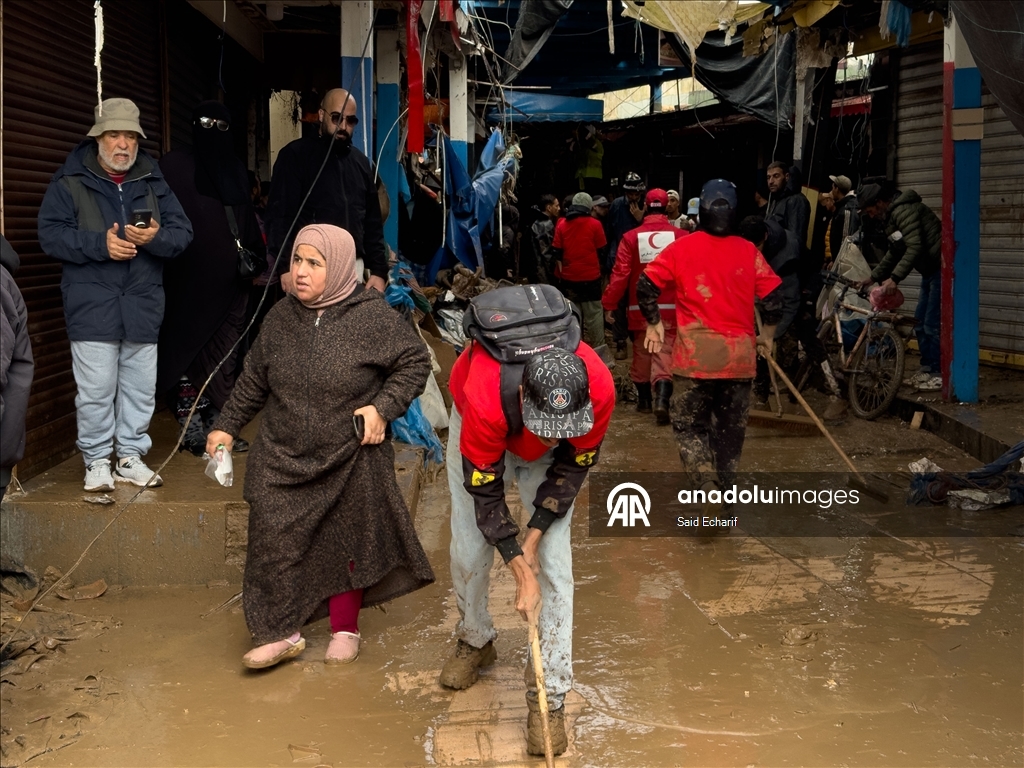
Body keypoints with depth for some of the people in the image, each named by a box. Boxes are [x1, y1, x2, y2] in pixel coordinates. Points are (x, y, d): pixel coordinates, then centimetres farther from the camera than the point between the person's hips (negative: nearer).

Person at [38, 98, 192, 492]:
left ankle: (131, 456, 22)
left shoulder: (153, 181, 11)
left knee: (140, 388, 9)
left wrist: (155, 237, -17)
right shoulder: (70, 180, 0)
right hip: (92, 307, -3)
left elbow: (182, 231, 5)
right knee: (96, 390, -2)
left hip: (143, 305, 3)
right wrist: (100, 244, -19)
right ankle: (96, 461, 12)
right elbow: (50, 234, -6)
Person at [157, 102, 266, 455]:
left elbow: (249, 224, 16)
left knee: (224, 355, 4)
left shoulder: (236, 171, 15)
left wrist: (257, 257, 5)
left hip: (229, 280, 5)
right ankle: (192, 428, 2)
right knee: (187, 349, -3)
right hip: (188, 277, -4)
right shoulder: (174, 165, 1)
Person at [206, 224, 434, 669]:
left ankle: (345, 631, 26)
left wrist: (383, 407, -14)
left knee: (347, 542, 8)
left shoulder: (372, 316, -12)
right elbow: (254, 380, 13)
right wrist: (226, 427, 12)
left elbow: (415, 361, -3)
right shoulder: (281, 317, 2)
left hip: (351, 463, -3)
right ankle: (282, 633, 12)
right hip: (282, 460, 3)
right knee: (275, 542, -2)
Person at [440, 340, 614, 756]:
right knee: (468, 553, 5)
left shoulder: (599, 389, -39)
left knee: (554, 562, -9)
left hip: (548, 457, 1)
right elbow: (484, 492, -30)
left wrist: (533, 537, -20)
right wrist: (520, 570, -30)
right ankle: (475, 641, 35)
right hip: (483, 430, -1)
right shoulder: (485, 399, -44)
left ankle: (550, 698, -3)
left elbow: (574, 464, -18)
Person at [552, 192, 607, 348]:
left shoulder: (561, 224, 2)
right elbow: (601, 251, 5)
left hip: (568, 278, 3)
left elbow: (557, 253, 2)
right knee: (593, 319, 1)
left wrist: (561, 274, 7)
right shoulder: (594, 224, -4)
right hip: (591, 278, -3)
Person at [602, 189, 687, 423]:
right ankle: (661, 400, -17)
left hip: (640, 308, 1)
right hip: (671, 308, -1)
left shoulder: (631, 237, -6)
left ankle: (644, 399, 27)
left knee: (641, 353, 16)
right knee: (664, 354, 1)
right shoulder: (681, 237, -6)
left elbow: (620, 274, -8)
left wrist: (609, 303, -2)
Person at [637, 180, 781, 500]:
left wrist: (654, 323, 14)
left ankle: (709, 491, -11)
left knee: (689, 424, 7)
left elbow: (646, 285, -2)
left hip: (695, 352, -2)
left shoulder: (683, 247, 0)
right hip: (739, 352, 2)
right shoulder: (748, 251, 3)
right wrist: (767, 336, 19)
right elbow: (773, 297, 2)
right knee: (731, 429, 14)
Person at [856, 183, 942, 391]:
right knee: (920, 323, 14)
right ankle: (926, 369, 21)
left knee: (932, 324, -9)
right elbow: (894, 253, 24)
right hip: (930, 271, 11)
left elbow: (915, 247, -28)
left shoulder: (904, 211, -19)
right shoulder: (892, 216, 14)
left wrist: (895, 278, -31)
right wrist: (873, 277, 23)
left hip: (941, 269, -11)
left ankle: (939, 374, -2)